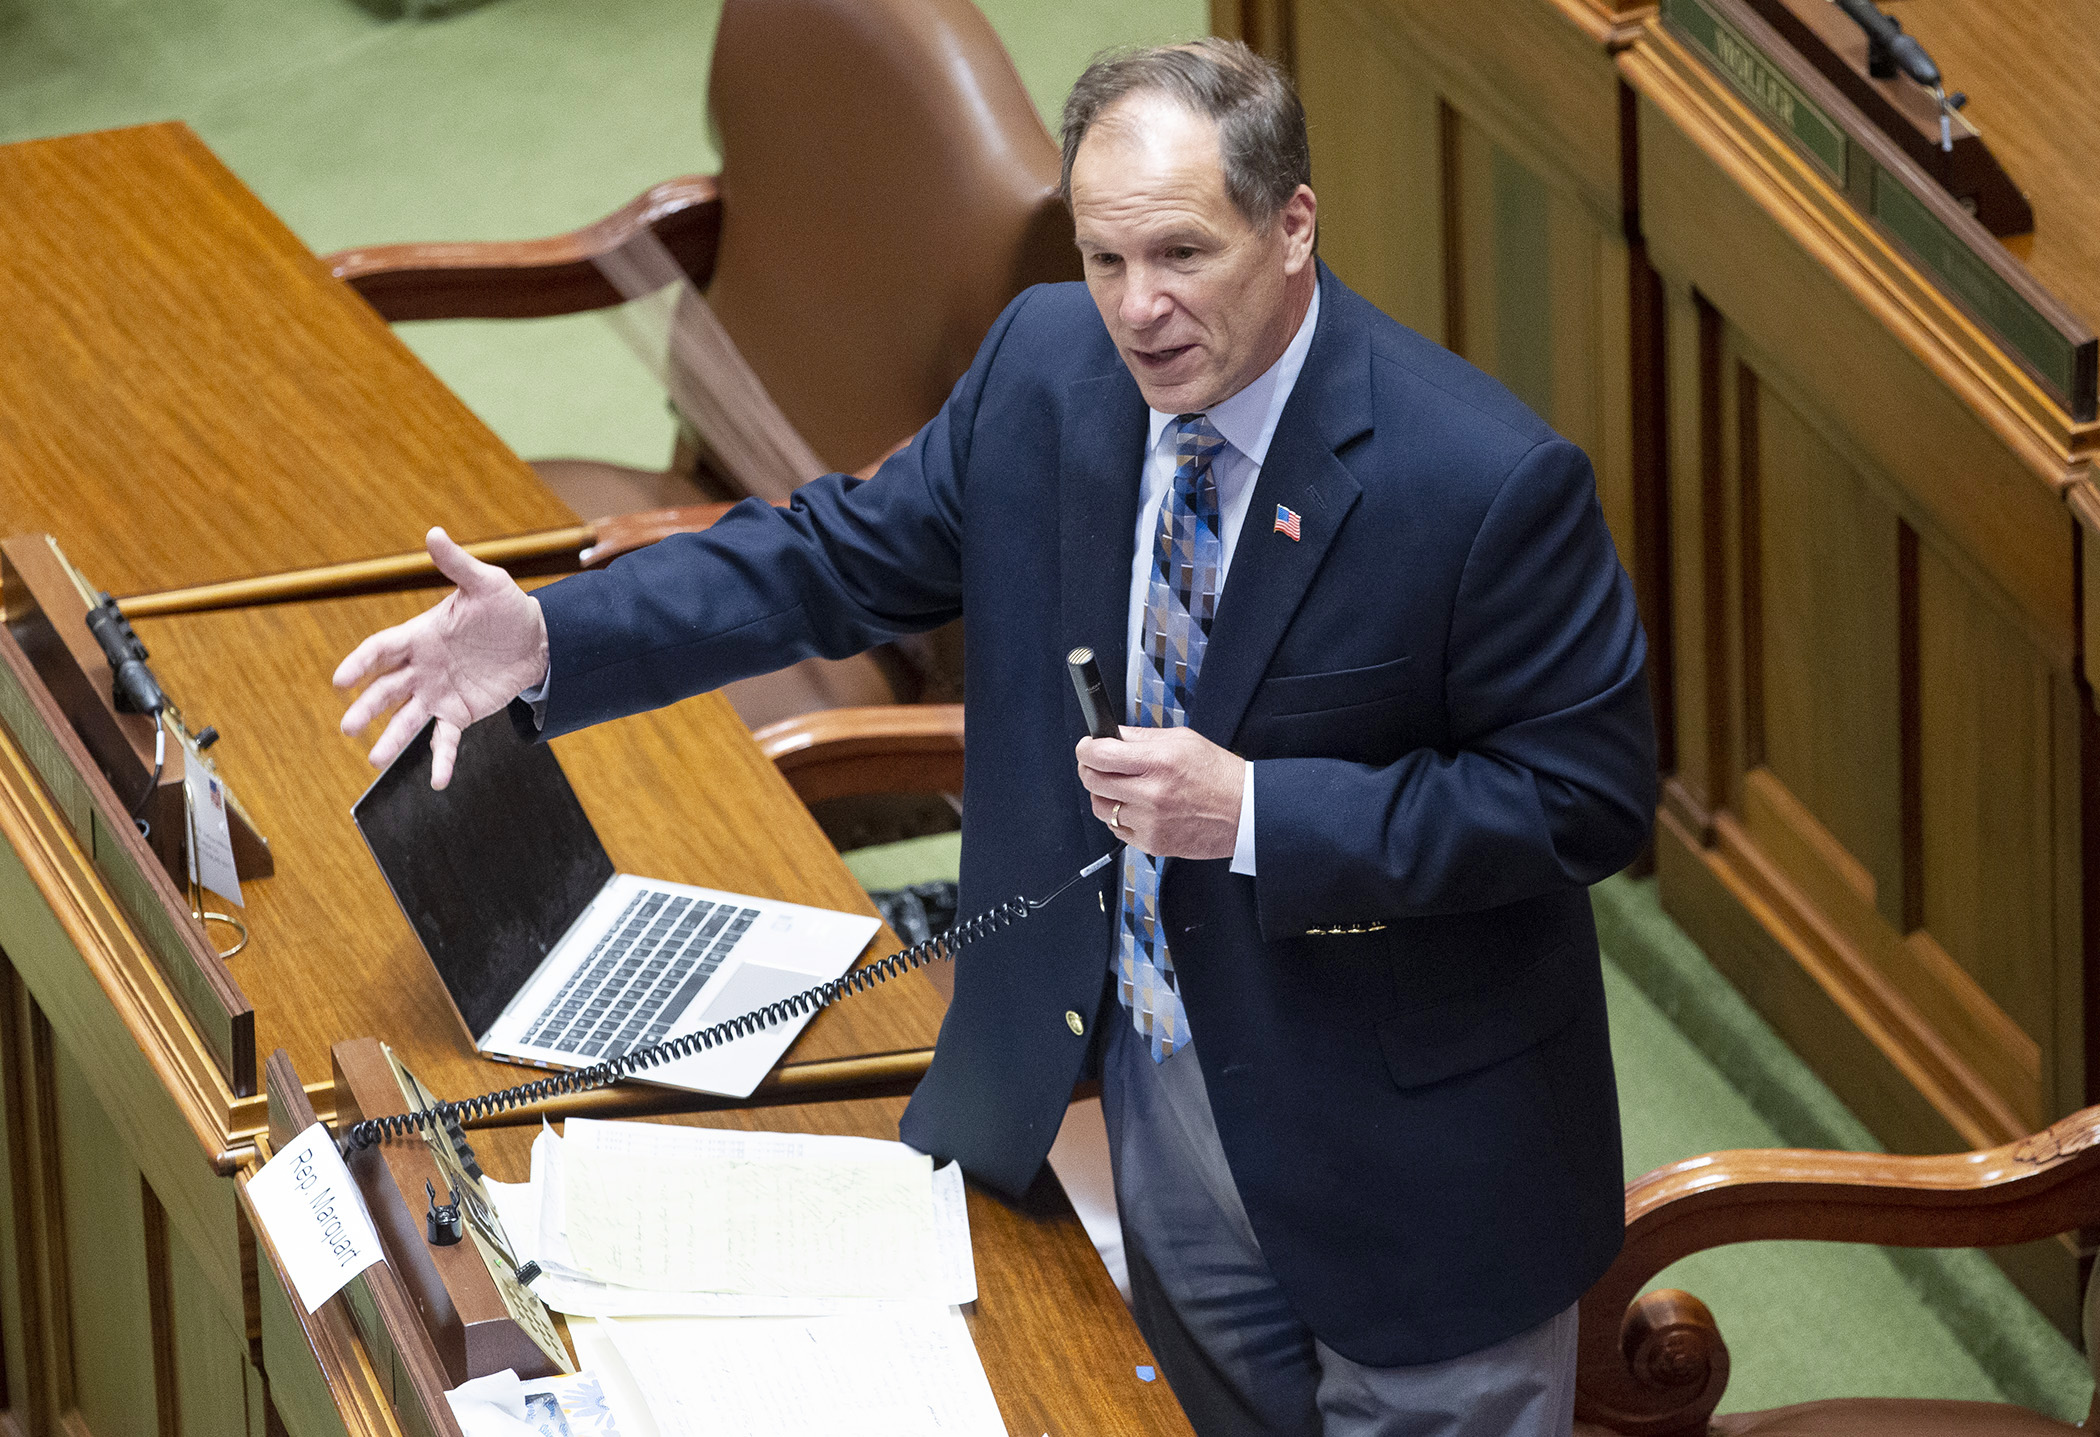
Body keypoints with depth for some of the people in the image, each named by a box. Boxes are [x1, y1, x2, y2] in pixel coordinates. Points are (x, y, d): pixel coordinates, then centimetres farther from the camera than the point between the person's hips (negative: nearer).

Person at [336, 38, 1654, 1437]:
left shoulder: (1488, 481, -26)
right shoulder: (1047, 364, -8)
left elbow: (1587, 794, -21)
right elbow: (849, 555, 3)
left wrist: (1255, 812, -29)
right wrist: (549, 640, -8)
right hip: (1161, 1091, 6)